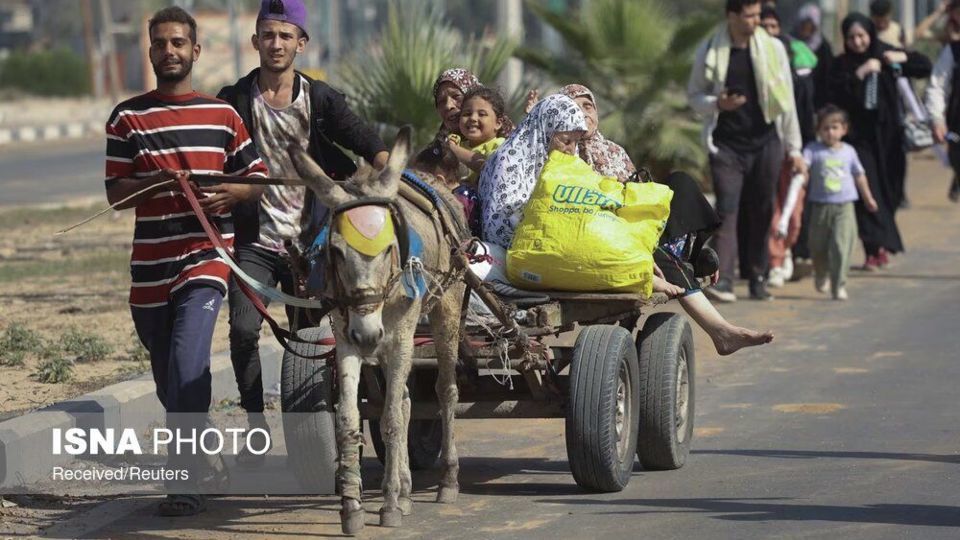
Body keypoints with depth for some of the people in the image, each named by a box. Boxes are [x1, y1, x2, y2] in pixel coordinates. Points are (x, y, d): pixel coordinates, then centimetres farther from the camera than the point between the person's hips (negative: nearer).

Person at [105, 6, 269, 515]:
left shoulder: (223, 116, 6)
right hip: (150, 266, 2)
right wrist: (156, 181, -19)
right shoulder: (128, 118, 3)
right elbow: (116, 193, 1)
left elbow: (258, 180, 11)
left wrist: (229, 192, -11)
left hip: (205, 255, -2)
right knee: (168, 377, 12)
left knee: (188, 356, -21)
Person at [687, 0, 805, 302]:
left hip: (765, 143, 2)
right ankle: (723, 280, -18)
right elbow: (694, 95, 9)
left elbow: (786, 102, 6)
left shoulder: (772, 49, 3)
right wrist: (717, 104, -13)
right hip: (726, 145, -1)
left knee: (760, 213, 4)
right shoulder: (709, 51, 0)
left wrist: (793, 148, 6)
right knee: (727, 210, -11)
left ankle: (757, 278, 12)